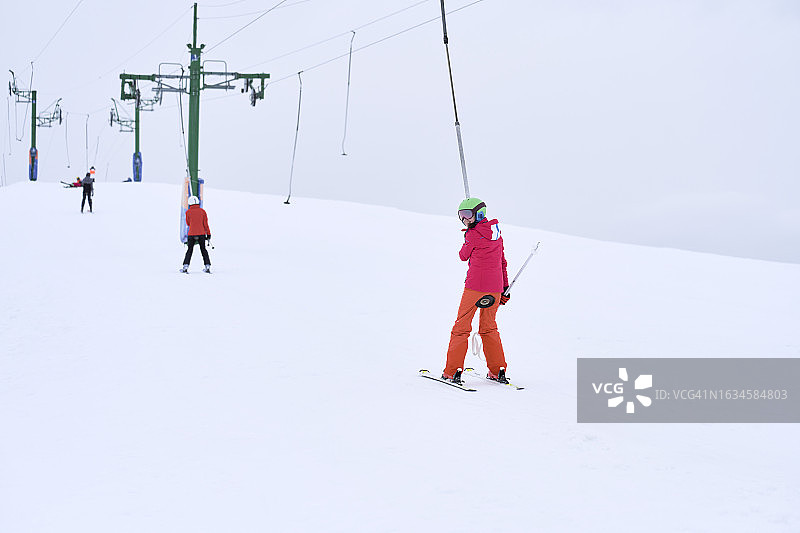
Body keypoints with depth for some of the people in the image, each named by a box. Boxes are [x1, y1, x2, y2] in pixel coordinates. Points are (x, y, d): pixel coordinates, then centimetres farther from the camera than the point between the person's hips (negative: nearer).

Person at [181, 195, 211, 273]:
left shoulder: (188, 212, -5)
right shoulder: (202, 211, -2)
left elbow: (188, 223, 7)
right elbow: (205, 223, 0)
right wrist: (208, 233, 5)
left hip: (192, 234, -1)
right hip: (201, 234, 1)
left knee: (189, 250, 7)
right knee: (203, 250, 12)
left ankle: (185, 266, -1)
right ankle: (207, 266, 8)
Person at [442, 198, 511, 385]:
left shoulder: (472, 235, -8)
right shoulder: (496, 233, 12)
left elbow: (463, 256, 7)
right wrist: (505, 288, 21)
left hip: (475, 285, -6)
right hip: (495, 287, 6)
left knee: (462, 326, 2)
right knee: (489, 328, 18)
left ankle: (453, 371, 0)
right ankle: (498, 371, 15)